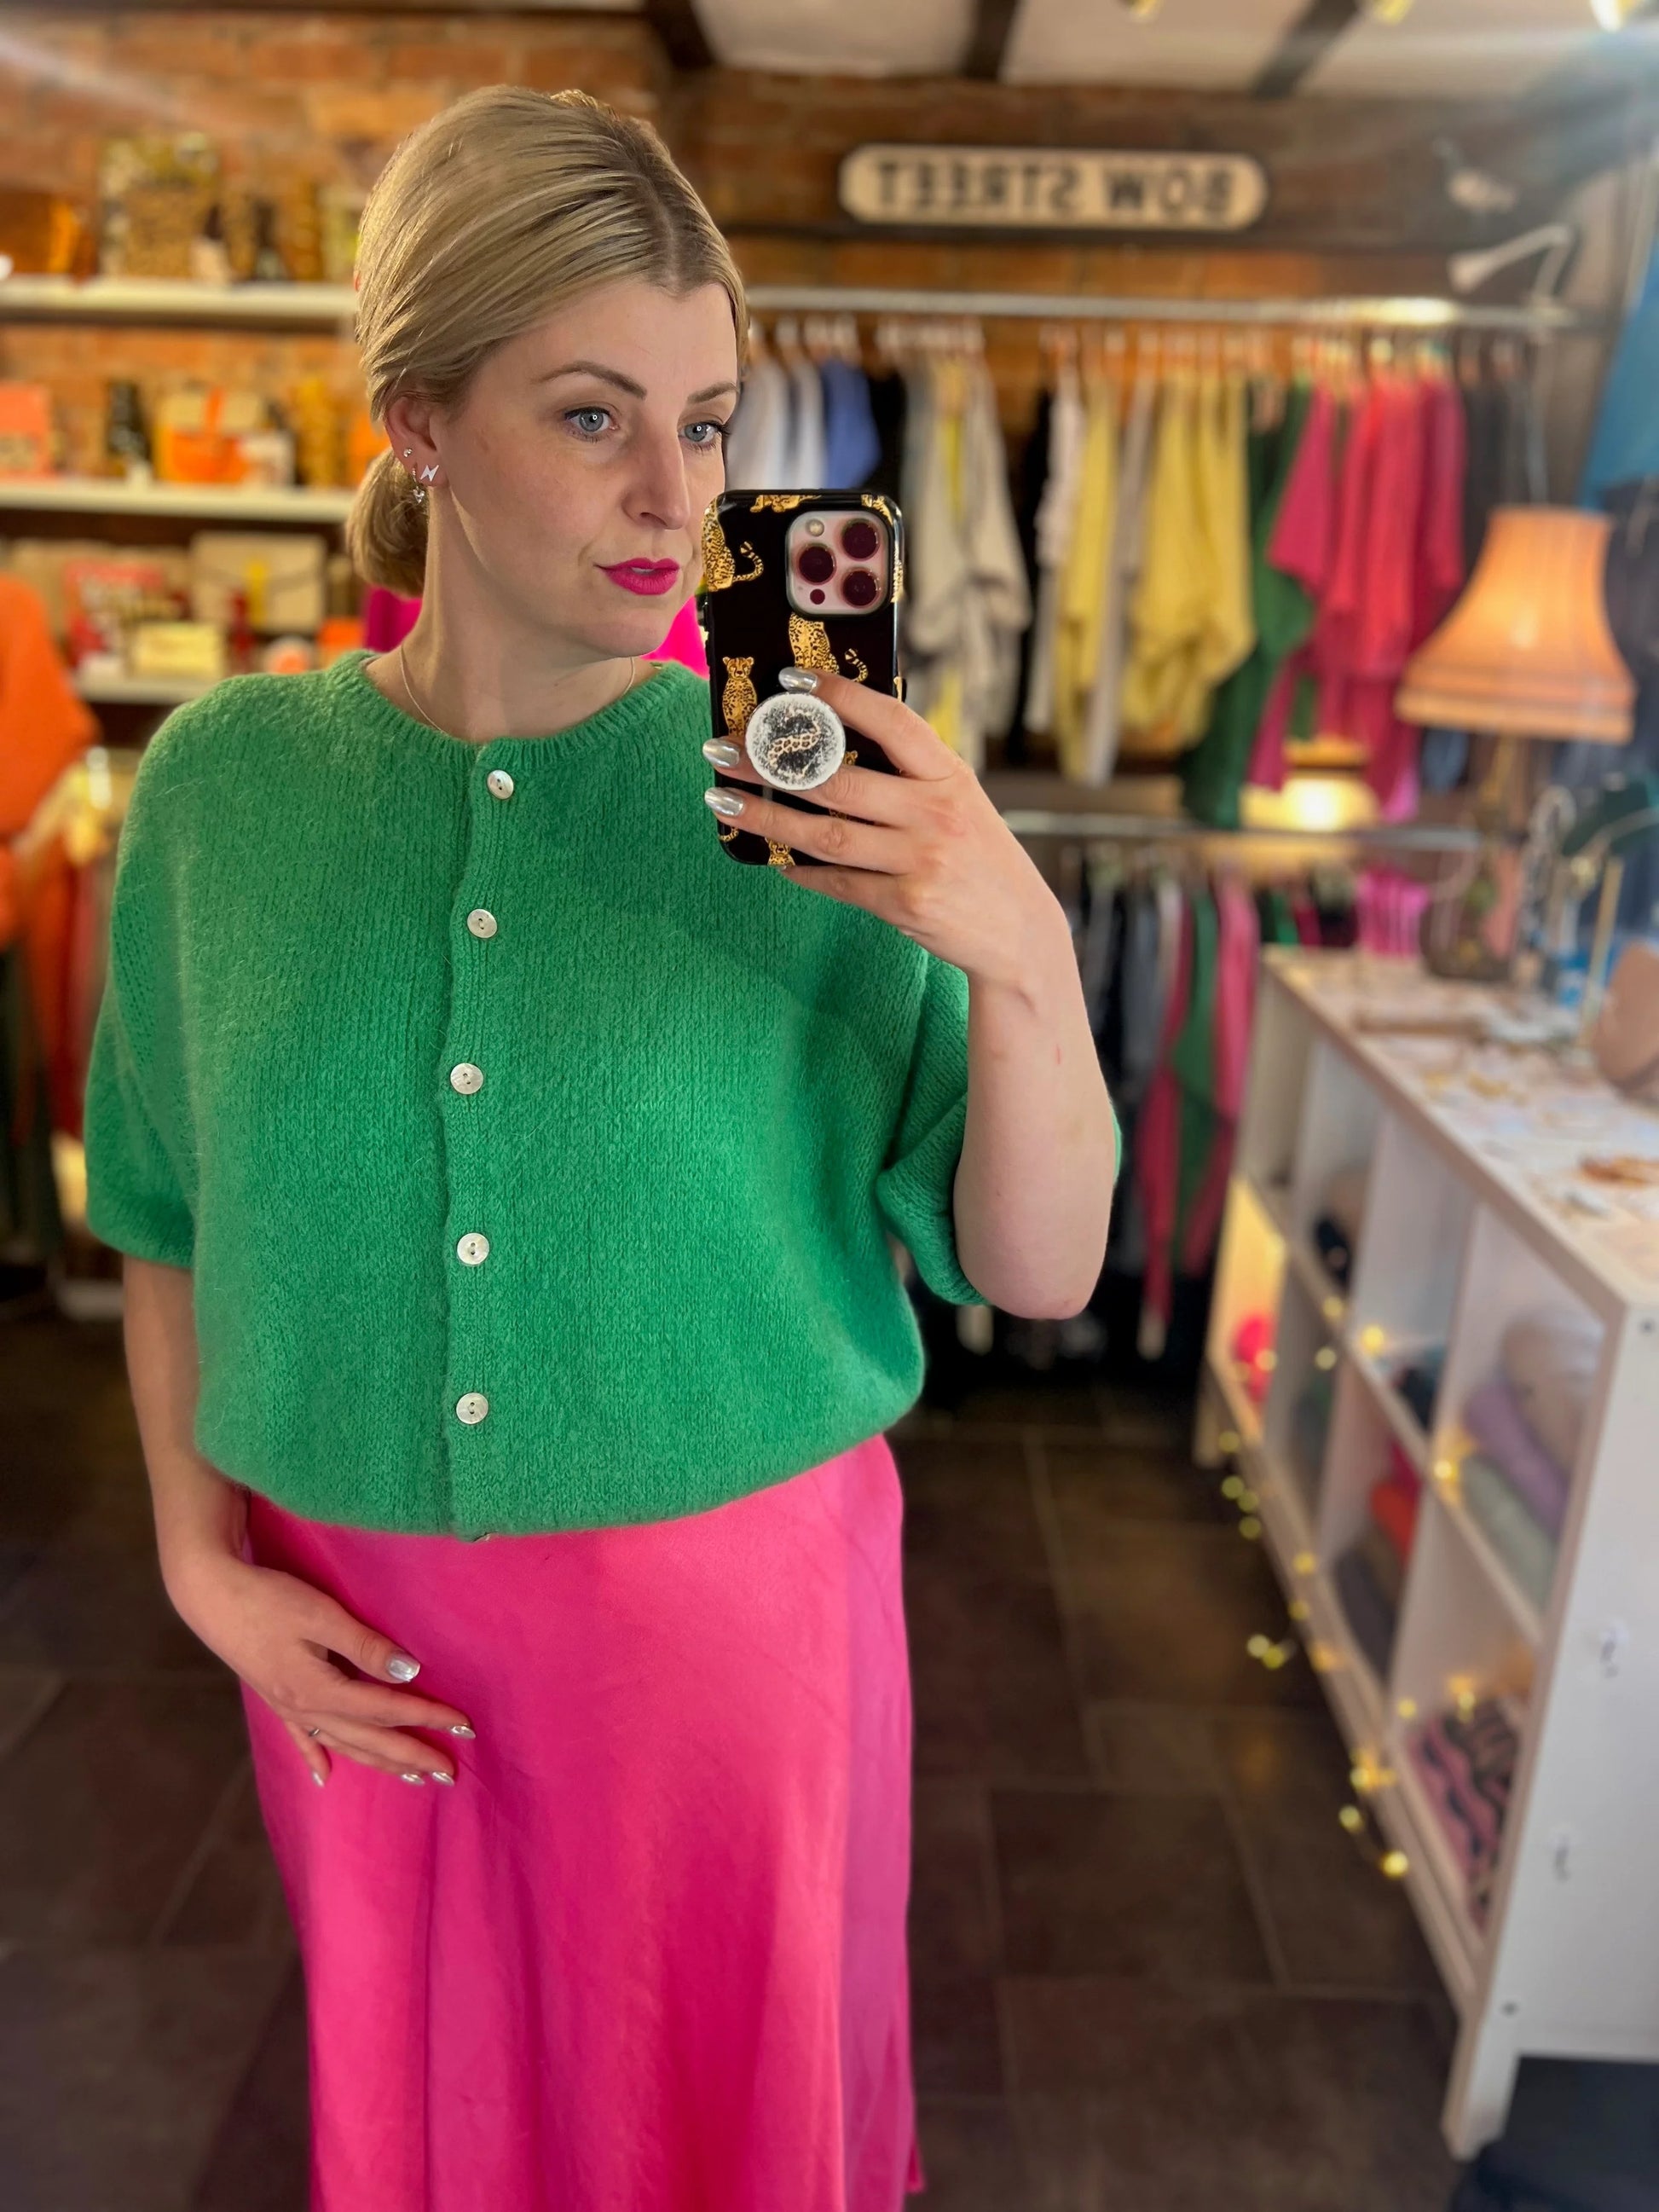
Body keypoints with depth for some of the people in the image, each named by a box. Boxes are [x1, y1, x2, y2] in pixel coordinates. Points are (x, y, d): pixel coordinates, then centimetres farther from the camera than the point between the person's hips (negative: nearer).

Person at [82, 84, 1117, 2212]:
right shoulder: (221, 781, -7)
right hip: (354, 1630, 3)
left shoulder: (814, 793, -14)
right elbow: (166, 1217, 5)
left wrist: (1025, 961, -28)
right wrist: (200, 1560, -2)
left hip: (741, 1593, -1)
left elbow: (1035, 1272, -13)